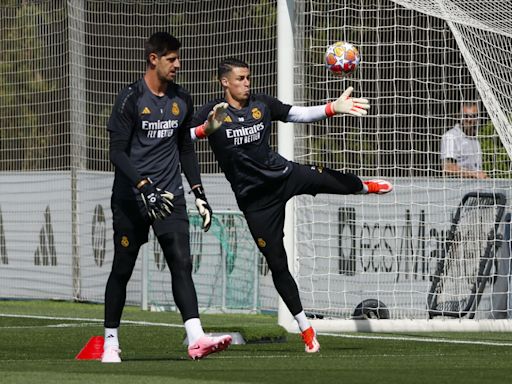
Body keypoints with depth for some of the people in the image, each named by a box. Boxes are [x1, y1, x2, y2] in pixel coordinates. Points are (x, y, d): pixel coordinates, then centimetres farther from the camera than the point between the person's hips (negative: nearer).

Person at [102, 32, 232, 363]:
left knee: (182, 264, -11)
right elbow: (117, 152, -13)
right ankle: (110, 343, 16)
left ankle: (196, 339, -21)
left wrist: (199, 193, 12)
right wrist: (145, 187, -25)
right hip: (131, 198, -4)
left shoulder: (181, 100, 10)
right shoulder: (131, 99, -9)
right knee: (122, 269, 4)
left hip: (170, 197, 4)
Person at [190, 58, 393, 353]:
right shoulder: (212, 113, -13)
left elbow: (301, 114, 3)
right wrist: (207, 129, -45)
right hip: (255, 199, -3)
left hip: (283, 175, 3)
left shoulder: (262, 104, -1)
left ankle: (363, 186, 33)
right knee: (277, 264, -2)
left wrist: (335, 108, -12)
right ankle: (305, 327, 11)